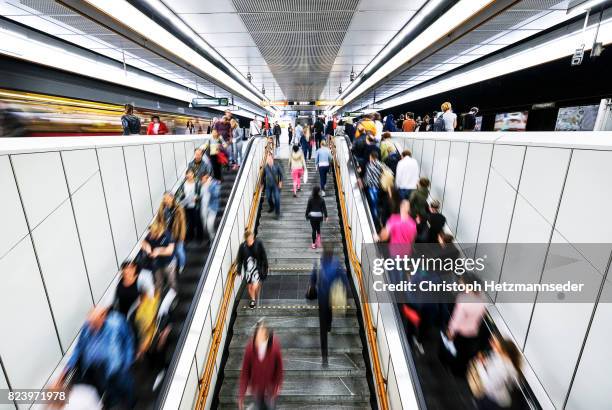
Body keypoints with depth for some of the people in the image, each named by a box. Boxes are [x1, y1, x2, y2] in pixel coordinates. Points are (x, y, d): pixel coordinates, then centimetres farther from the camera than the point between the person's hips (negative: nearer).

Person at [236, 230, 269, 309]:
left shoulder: (258, 244, -14)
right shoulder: (242, 246, -10)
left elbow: (263, 257, -6)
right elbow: (240, 259, 1)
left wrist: (265, 268, -3)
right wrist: (239, 270, 4)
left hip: (257, 268, -2)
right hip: (247, 269, 2)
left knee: (254, 287, -7)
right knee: (249, 287, 14)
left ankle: (254, 299, 24)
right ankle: (252, 299, 41)